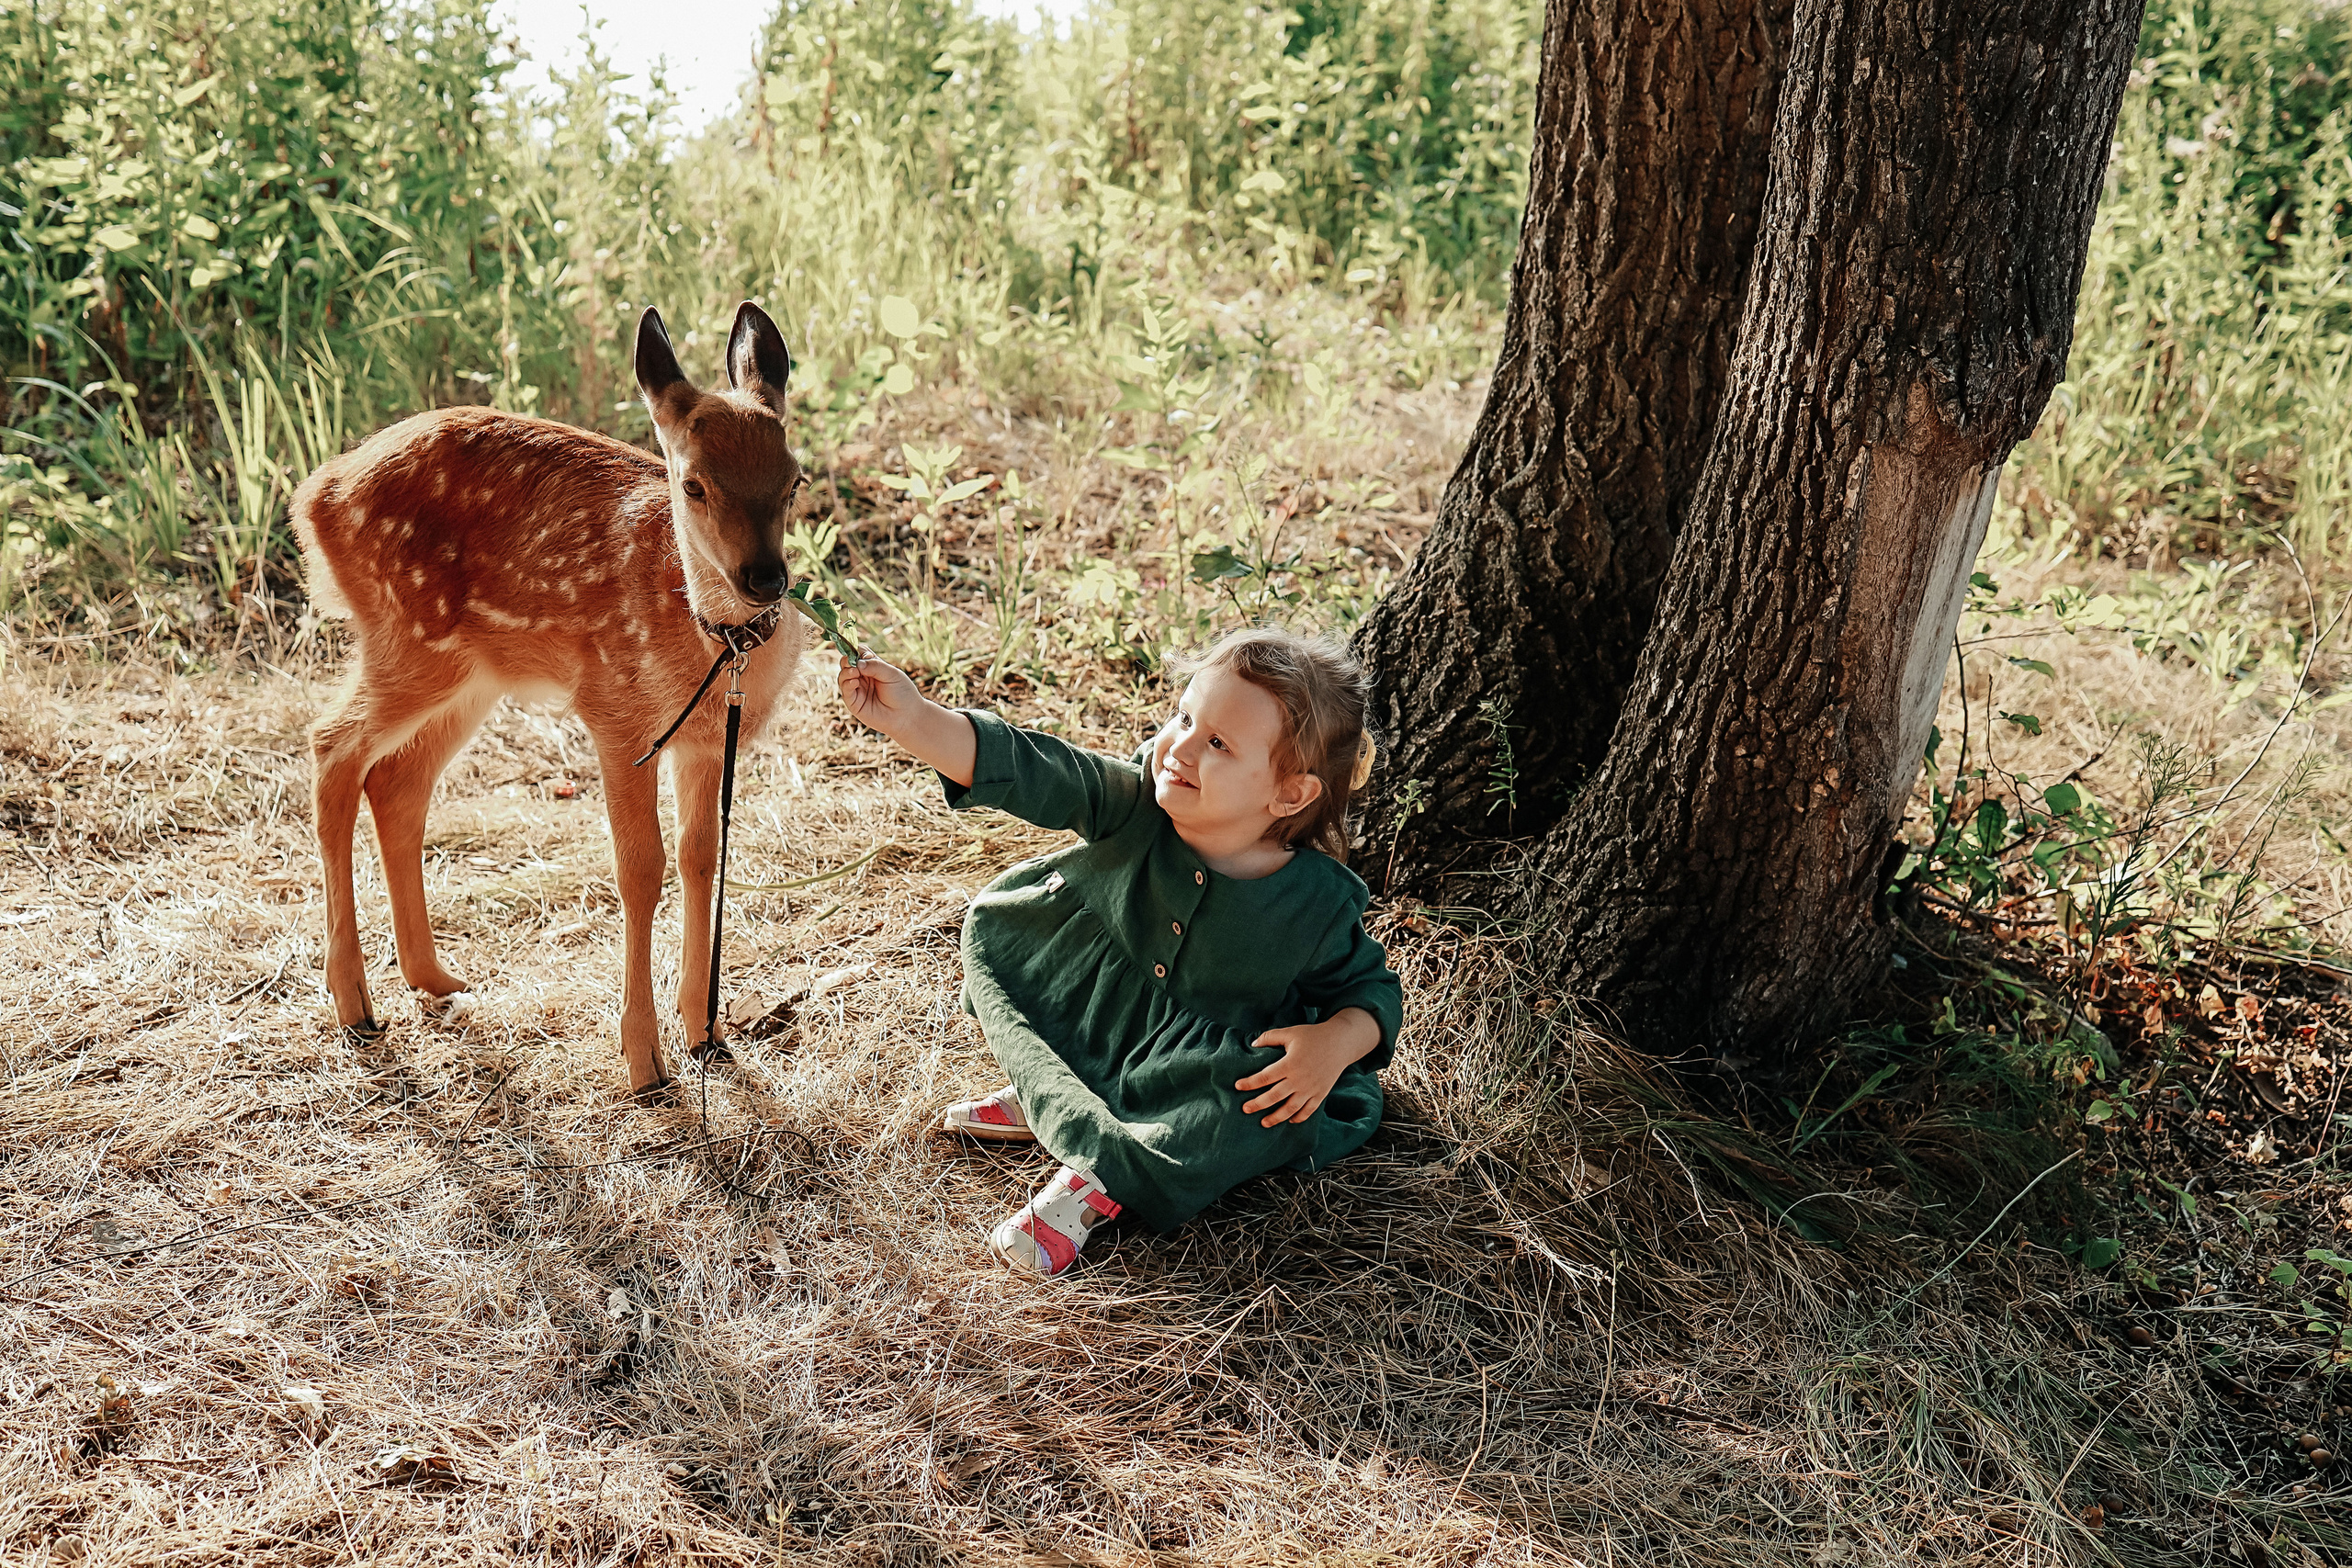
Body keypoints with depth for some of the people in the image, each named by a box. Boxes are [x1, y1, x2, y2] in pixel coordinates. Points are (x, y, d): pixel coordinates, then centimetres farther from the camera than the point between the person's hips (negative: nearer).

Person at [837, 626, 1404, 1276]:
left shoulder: (1318, 905, -25)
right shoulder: (1139, 802, -21)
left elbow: (1372, 988, -10)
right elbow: (1033, 772, -32)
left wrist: (1338, 1042, -33)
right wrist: (913, 718, -45)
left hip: (1215, 1064, -3)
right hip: (1096, 1016, 3)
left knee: (1283, 1112, -34)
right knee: (1005, 920, -4)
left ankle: (1101, 1177, -22)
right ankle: (1053, 1094, -5)